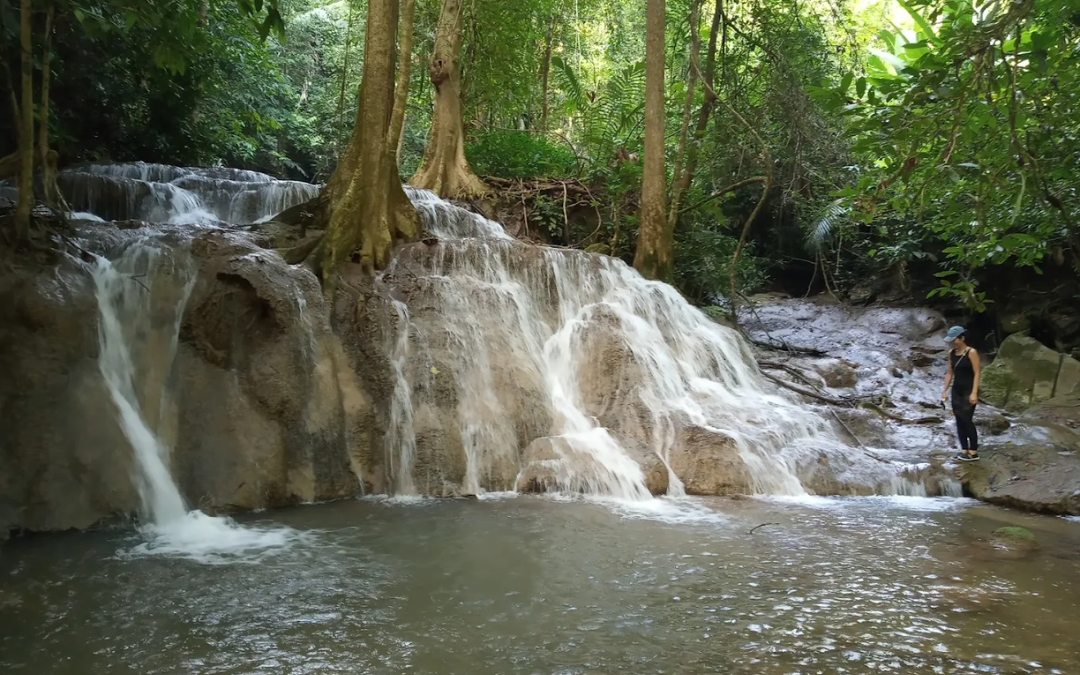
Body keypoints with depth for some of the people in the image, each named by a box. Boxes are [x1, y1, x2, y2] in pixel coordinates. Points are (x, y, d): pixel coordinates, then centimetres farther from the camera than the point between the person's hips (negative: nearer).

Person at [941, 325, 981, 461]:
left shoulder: (971, 352, -12)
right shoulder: (951, 353, 6)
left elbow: (977, 373, -14)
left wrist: (974, 393, -20)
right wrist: (945, 390, 8)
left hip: (968, 390, -7)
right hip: (956, 390, 7)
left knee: (967, 420, -8)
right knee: (959, 420, 7)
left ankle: (973, 452, 0)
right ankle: (964, 449, 15)